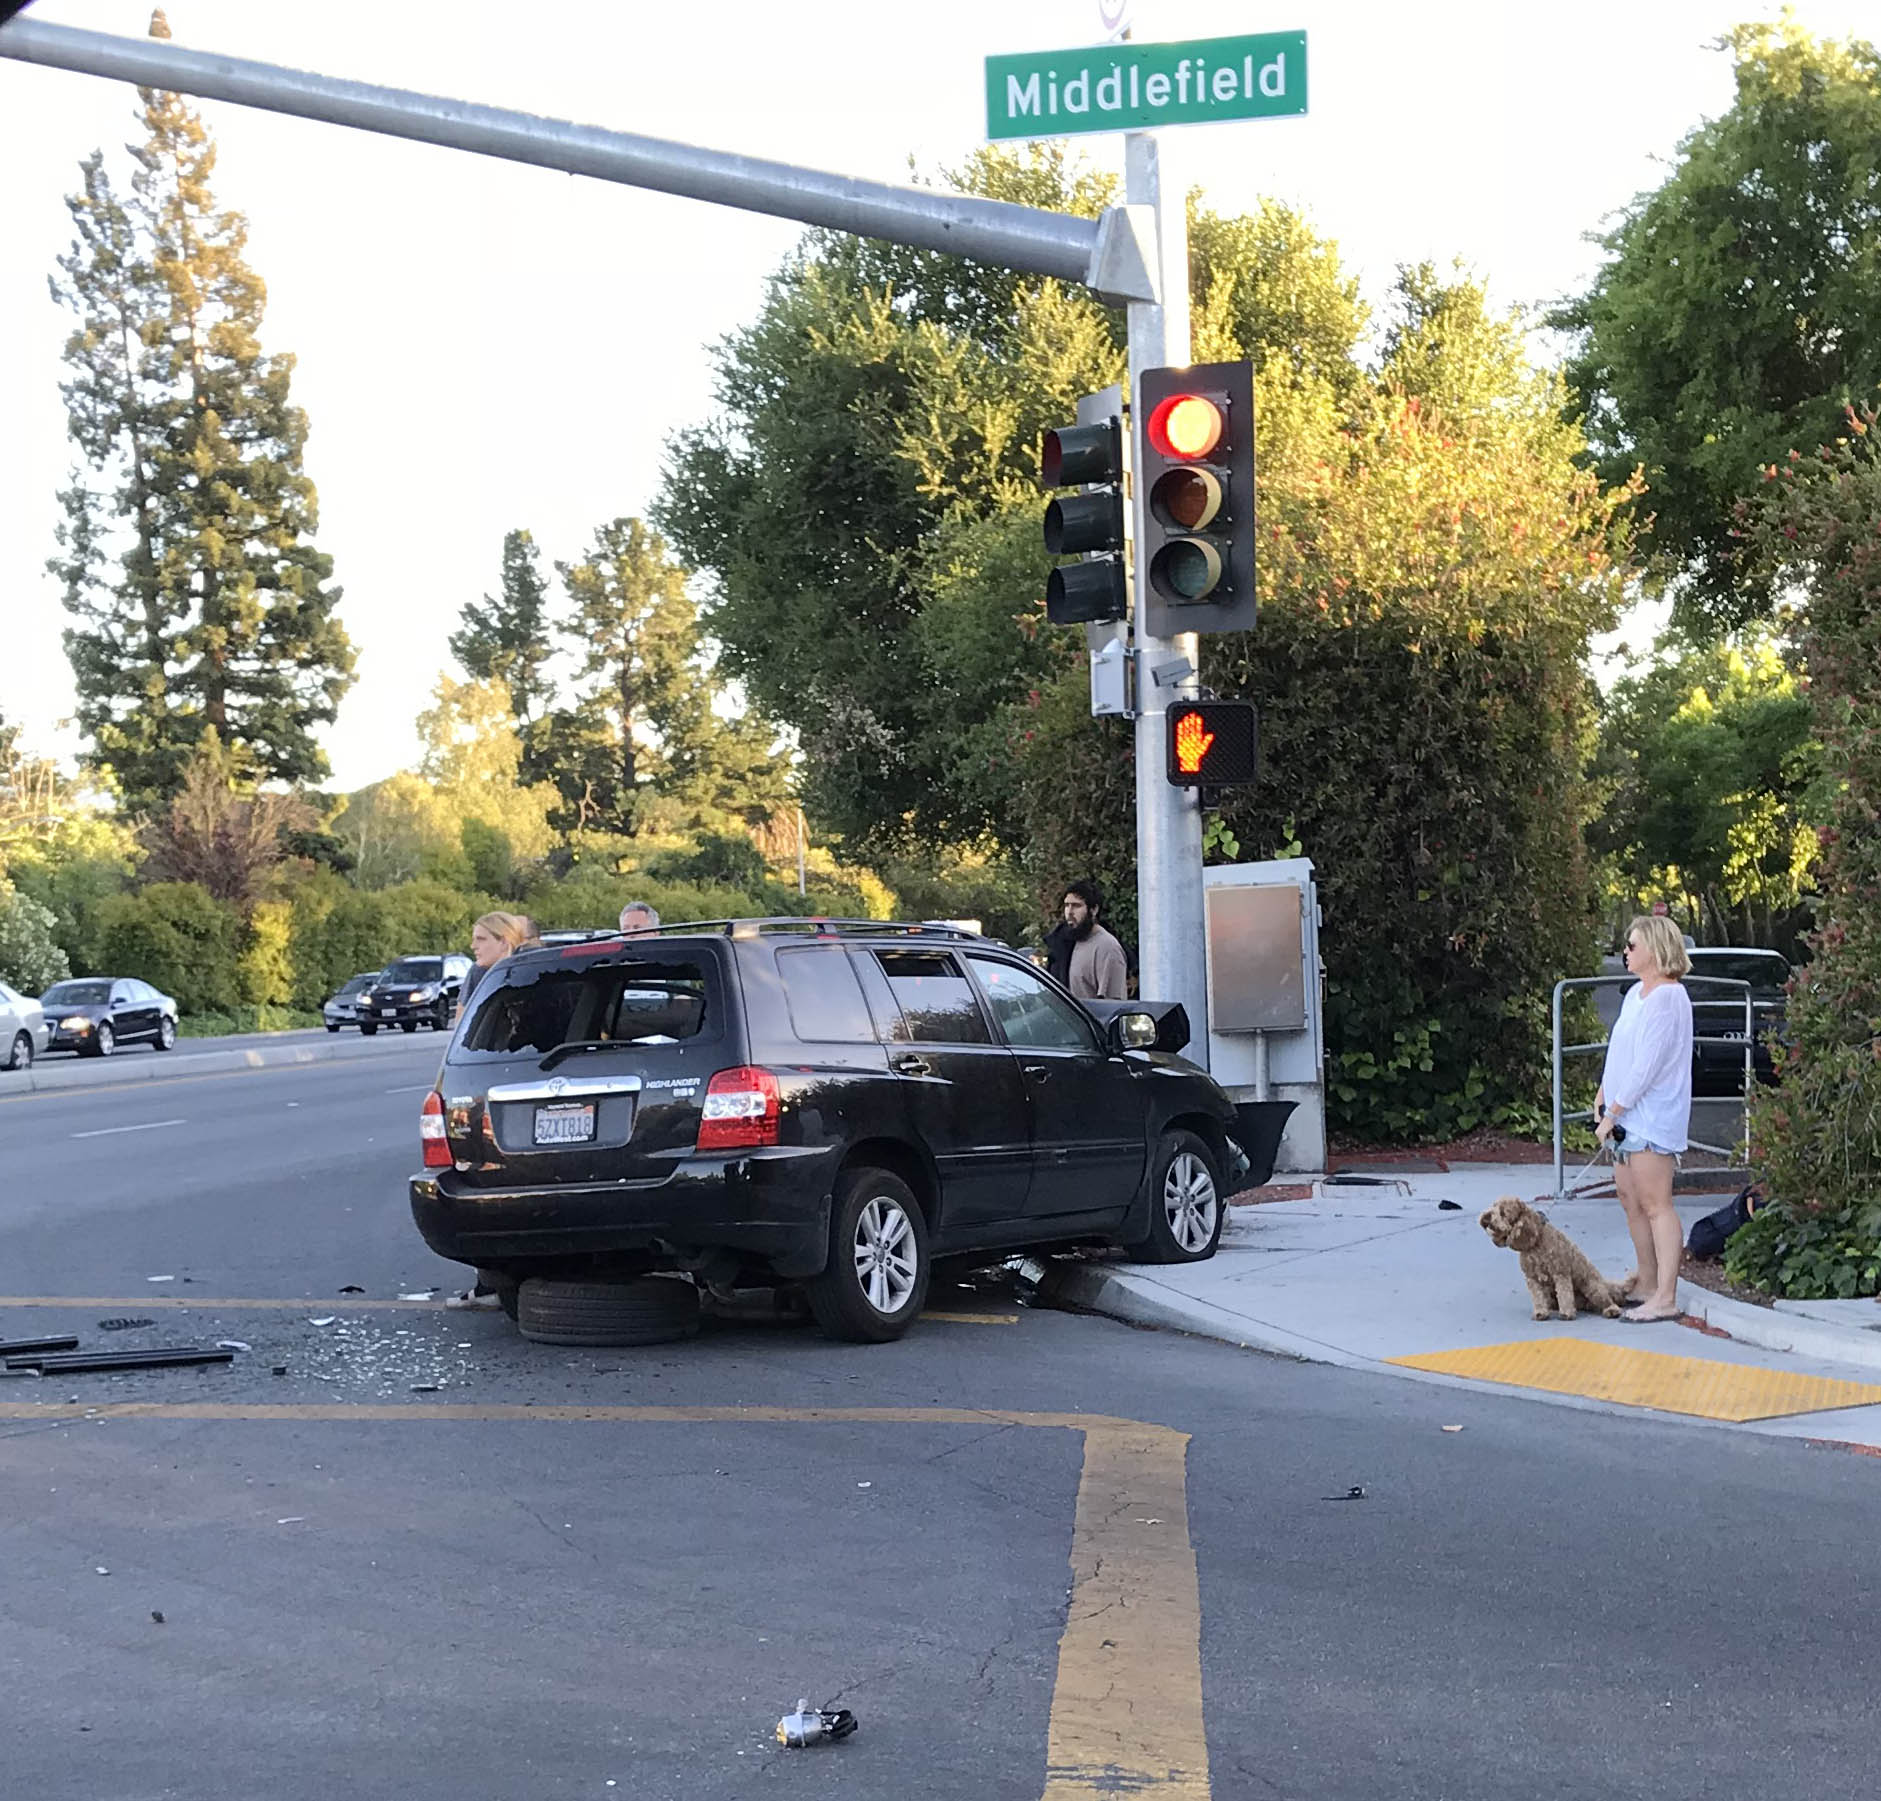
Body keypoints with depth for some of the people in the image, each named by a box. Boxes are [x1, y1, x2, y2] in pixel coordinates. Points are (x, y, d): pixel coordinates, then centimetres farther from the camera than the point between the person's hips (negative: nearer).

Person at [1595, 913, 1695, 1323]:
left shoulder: (1667, 998, -17)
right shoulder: (1636, 993, 14)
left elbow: (1646, 1067, -20)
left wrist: (1612, 1114, -17)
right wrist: (1602, 1099, 11)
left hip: (1652, 1116, -10)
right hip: (1625, 1115, 10)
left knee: (1655, 1204, -11)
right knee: (1630, 1198, 16)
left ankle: (1665, 1298, -11)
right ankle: (1646, 1280, 27)